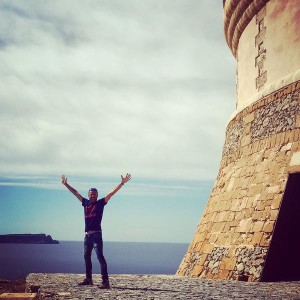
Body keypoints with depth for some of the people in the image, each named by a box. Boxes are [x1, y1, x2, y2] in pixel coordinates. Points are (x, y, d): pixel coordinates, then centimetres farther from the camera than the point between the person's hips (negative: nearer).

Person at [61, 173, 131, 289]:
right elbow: (75, 192, 21)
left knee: (100, 257, -12)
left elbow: (112, 193, -8)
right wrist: (66, 184, 27)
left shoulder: (100, 203, -1)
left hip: (96, 234, -7)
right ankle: (88, 279, 26)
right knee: (87, 257, 14)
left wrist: (122, 183, -16)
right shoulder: (85, 203, 12)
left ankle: (105, 281, -16)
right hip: (87, 235, 7)